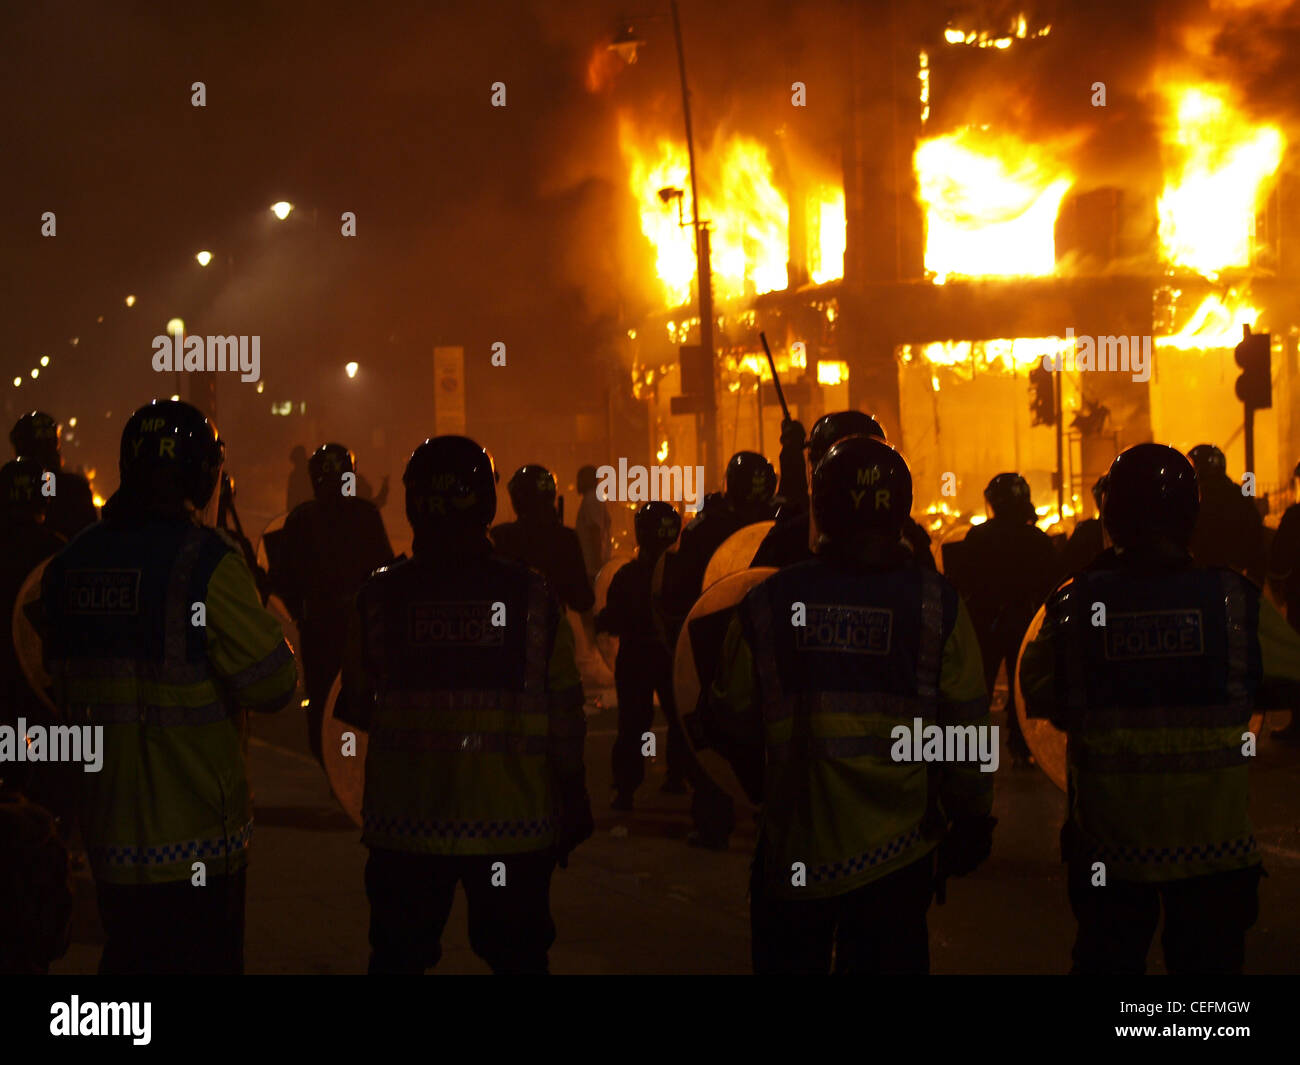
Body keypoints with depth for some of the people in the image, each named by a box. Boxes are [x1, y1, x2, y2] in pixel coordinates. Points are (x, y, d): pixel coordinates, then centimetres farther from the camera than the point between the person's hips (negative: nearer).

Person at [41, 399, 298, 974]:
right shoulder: (207, 564, -16)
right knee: (204, 961, 4)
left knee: (127, 958, 18)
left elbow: (61, 689, 12)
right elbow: (272, 683, -14)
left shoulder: (69, 564, 4)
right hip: (196, 838, -6)